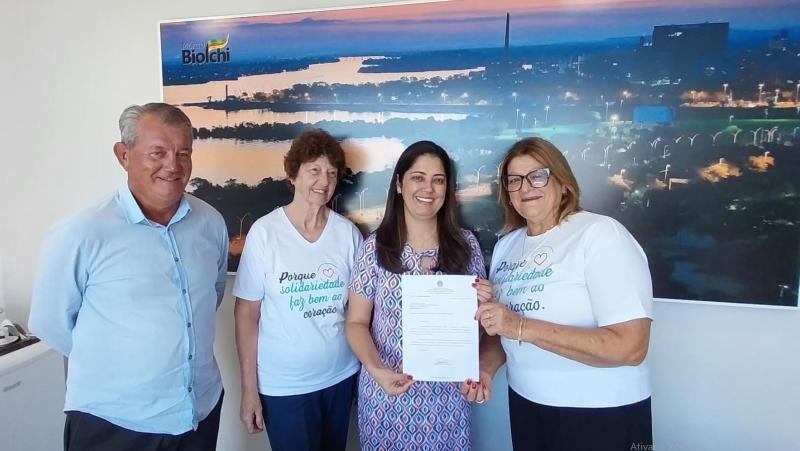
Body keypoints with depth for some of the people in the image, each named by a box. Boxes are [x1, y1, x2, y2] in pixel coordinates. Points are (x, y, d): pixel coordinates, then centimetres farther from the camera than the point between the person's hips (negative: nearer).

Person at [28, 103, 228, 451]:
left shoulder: (211, 223, -3)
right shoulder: (79, 234, -17)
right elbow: (49, 323, -7)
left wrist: (168, 352, 10)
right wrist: (117, 363, 3)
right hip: (111, 423, -4)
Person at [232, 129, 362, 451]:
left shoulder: (348, 233, -4)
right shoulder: (264, 232, -12)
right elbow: (247, 314, -7)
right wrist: (249, 389, -7)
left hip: (341, 377, 3)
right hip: (283, 385, -3)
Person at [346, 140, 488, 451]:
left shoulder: (466, 244, -1)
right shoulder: (375, 247, -5)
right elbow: (357, 323, -3)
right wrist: (376, 369, -19)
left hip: (446, 391, 1)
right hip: (386, 391, -1)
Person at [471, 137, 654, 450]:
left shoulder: (601, 233, -17)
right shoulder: (506, 245, 3)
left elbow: (629, 347, -25)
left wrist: (523, 327, -28)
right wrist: (485, 366, -10)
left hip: (601, 413, -5)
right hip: (525, 403, 6)